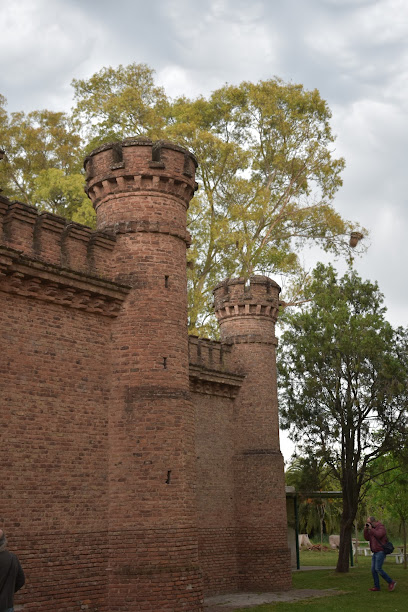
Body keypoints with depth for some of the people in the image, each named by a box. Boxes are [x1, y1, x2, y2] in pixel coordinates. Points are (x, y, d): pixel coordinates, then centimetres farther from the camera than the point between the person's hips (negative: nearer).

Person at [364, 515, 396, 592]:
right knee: (373, 569, 2)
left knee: (378, 569, -15)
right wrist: (366, 529, -2)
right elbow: (367, 538, 10)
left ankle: (391, 582, -5)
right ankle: (376, 586, 5)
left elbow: (378, 535, -28)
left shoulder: (381, 527, -9)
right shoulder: (373, 529, 16)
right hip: (375, 552, 9)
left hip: (381, 551, -9)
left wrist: (371, 528, -19)